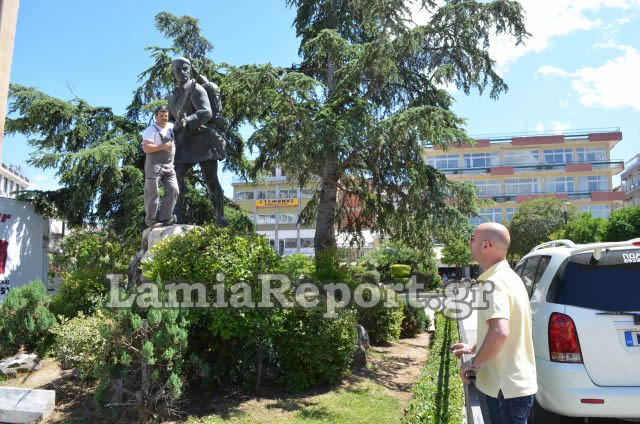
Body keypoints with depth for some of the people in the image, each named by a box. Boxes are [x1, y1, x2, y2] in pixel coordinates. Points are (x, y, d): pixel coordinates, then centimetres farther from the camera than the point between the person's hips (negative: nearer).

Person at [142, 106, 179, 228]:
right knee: (153, 193, -6)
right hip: (154, 165, -7)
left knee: (173, 191, -1)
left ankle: (163, 218, 2)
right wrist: (162, 146, -26)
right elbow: (146, 148, -16)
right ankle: (151, 220, -3)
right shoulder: (151, 129, -7)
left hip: (169, 166, 7)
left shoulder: (171, 127, 13)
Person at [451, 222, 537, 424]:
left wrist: (474, 363, -21)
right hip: (518, 383, 10)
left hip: (506, 388, -10)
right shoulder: (508, 276, 10)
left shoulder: (494, 282, -22)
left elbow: (499, 332, -35)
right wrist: (475, 348, 22)